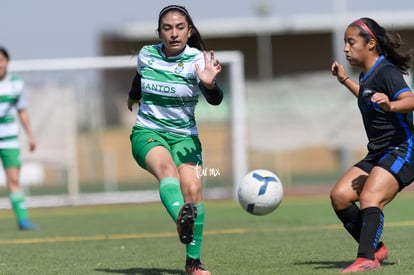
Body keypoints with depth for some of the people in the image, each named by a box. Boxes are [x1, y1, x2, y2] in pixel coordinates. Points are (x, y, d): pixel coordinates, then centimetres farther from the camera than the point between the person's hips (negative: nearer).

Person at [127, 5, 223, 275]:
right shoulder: (146, 55, -2)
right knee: (167, 169, -33)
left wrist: (209, 84, -51)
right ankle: (182, 218, -64)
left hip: (184, 136, 0)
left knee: (193, 189, -20)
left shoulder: (198, 60, -12)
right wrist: (133, 97, 41)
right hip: (147, 132, 0)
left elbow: (215, 99, -29)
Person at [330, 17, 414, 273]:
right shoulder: (367, 76, 12)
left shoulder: (386, 72, -15)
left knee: (369, 197, -28)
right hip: (378, 154, 10)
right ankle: (376, 249, 9)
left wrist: (390, 105, -51)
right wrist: (346, 81, 34)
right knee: (340, 195, 0)